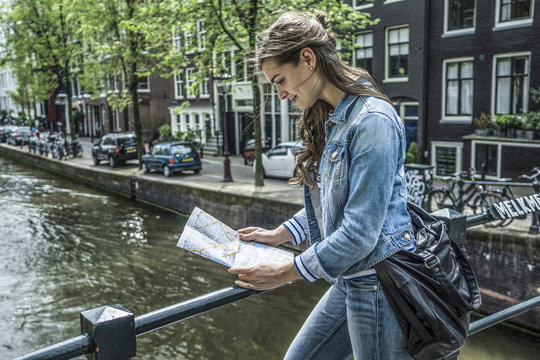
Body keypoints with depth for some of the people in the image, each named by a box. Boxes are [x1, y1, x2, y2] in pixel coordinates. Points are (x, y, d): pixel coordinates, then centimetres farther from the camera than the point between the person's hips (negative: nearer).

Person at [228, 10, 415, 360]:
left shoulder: (372, 121, -21)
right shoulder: (330, 119, 9)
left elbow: (360, 233, -23)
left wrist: (285, 273, -16)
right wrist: (278, 235, 12)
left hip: (381, 284, -9)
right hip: (350, 281, 9)